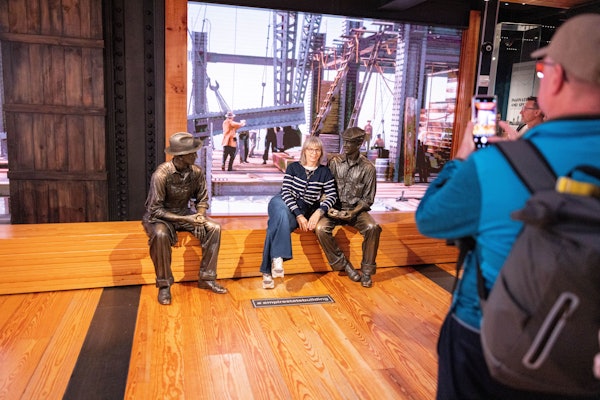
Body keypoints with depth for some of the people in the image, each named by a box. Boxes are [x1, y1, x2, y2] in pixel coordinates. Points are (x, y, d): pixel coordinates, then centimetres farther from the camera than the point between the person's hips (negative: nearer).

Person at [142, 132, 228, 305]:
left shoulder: (197, 172, -10)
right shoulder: (161, 174, -25)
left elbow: (202, 199, 2)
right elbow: (155, 209, -24)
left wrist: (200, 216, -19)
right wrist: (186, 219, -29)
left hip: (185, 213, 5)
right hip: (160, 216, -5)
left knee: (214, 228, -16)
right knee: (160, 235, -38)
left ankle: (206, 278, -6)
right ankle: (164, 285, -19)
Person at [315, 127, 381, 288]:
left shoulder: (367, 168, -3)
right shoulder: (334, 162, 1)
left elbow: (368, 199, -1)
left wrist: (353, 212, -18)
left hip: (356, 209, -1)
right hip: (335, 209, 1)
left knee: (373, 228, -31)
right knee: (321, 229, -28)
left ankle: (367, 271, -12)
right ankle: (344, 264, -8)